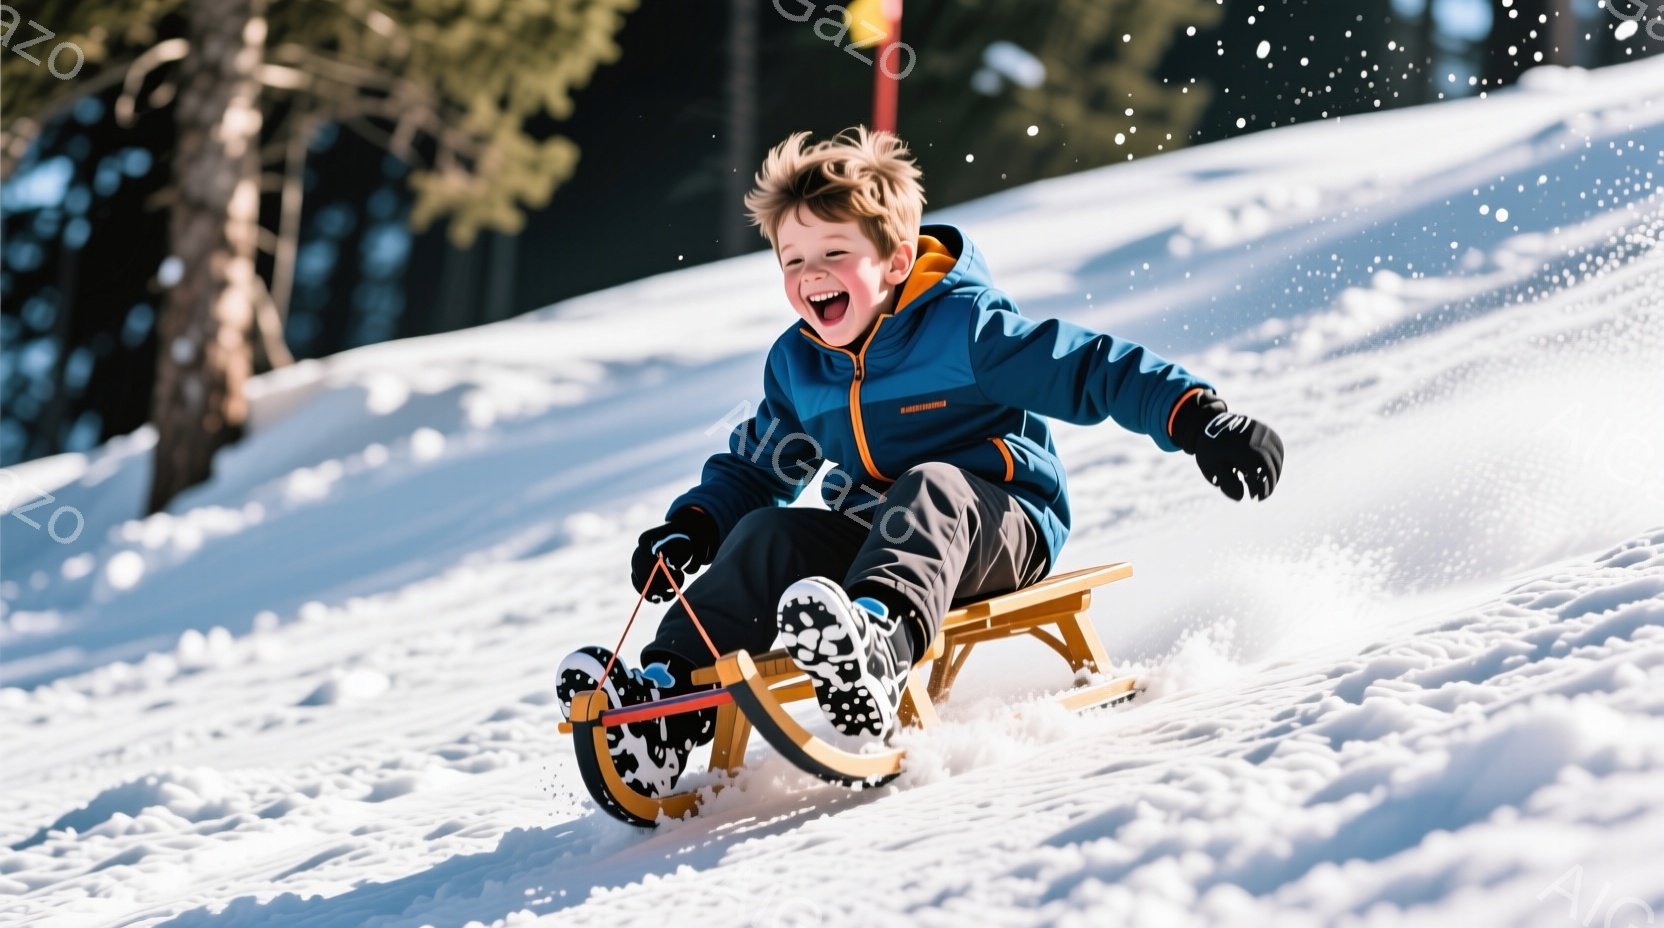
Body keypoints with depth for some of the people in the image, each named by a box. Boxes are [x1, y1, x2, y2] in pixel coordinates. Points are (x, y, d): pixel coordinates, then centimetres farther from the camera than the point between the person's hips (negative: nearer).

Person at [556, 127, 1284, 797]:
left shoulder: (964, 325, -10)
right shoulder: (795, 364, 8)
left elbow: (1096, 370, -14)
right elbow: (754, 468, 21)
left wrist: (1200, 420, -27)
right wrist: (693, 526, 2)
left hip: (1002, 528, -6)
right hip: (874, 541, 6)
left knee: (929, 491, -37)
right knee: (767, 534, -18)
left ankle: (880, 643, -69)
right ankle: (668, 696, -34)